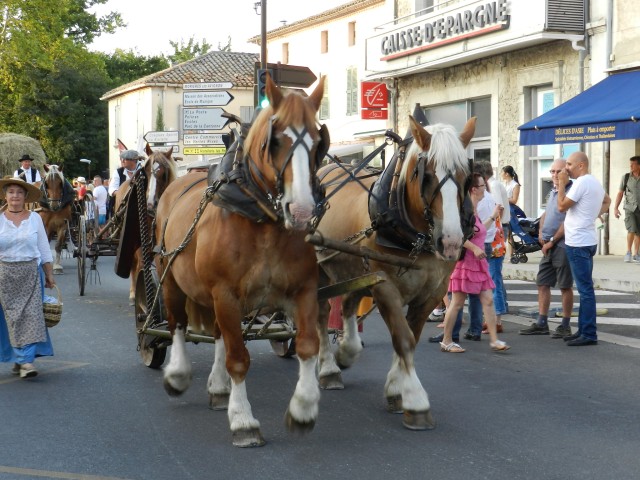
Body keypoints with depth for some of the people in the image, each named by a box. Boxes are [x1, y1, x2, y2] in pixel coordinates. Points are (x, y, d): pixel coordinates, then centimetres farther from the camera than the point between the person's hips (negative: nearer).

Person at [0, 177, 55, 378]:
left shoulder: (35, 218, 4)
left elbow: (44, 249, 8)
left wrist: (49, 274, 7)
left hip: (30, 273, 0)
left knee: (31, 315, -7)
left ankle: (26, 360, -4)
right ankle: (21, 359, 10)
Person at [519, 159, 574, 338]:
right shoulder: (552, 192, 15)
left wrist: (552, 241, -12)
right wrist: (541, 232, 7)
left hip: (562, 246, -9)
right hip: (548, 246, 9)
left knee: (565, 286, 1)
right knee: (542, 283, 11)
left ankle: (565, 326, 9)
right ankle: (541, 323, 18)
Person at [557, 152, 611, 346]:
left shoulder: (581, 182, -15)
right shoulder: (595, 182, 16)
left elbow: (562, 206, -15)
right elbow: (607, 201, 33)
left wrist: (562, 184, -6)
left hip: (578, 243, -10)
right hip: (586, 241, 10)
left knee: (585, 289, -9)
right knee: (585, 288, 13)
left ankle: (589, 334, -8)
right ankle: (583, 330, 19)